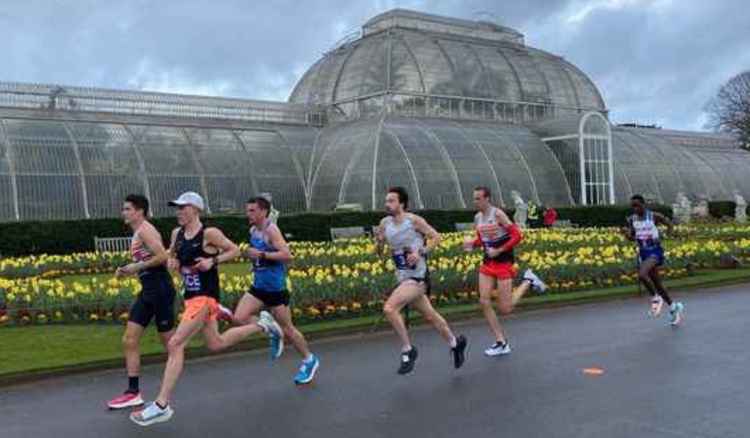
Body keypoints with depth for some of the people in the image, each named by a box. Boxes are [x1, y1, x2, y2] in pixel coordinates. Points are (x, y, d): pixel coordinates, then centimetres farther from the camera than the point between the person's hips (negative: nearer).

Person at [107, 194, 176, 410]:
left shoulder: (145, 230, -11)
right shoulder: (138, 233, 18)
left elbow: (162, 256, -23)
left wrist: (136, 267, -15)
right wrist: (128, 270, 9)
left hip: (160, 289, -10)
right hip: (147, 291, 10)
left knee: (169, 341, 2)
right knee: (129, 341, 4)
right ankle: (133, 392, 8)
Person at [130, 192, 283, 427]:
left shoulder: (209, 233, -13)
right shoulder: (177, 233, 7)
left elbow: (235, 250, -5)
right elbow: (172, 254, 24)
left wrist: (212, 261, -18)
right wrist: (171, 261, 1)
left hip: (205, 297, -9)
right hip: (191, 296, 9)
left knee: (175, 344, -15)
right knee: (216, 344, 20)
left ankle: (161, 405, -10)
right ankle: (262, 325, 36)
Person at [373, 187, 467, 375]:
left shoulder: (414, 220, -12)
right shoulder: (384, 223, 3)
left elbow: (436, 237, -5)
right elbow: (379, 252, 10)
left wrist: (421, 252, -19)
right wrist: (379, 241, -11)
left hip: (418, 277, -7)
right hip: (403, 278, 7)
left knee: (389, 308, -23)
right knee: (430, 316, 18)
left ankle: (407, 350, -7)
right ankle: (455, 342, 40)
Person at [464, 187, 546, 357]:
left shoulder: (498, 214, -14)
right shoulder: (477, 217, 6)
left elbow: (517, 236, -17)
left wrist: (498, 251, -19)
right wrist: (471, 243, -2)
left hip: (503, 263, -7)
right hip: (487, 263, 7)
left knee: (505, 309, -3)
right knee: (484, 302, -6)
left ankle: (528, 281, 20)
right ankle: (501, 343, 4)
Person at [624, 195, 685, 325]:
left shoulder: (654, 216, -11)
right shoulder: (631, 219, 1)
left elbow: (670, 224, 3)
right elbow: (632, 237, 9)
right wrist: (628, 234, -14)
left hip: (655, 251, -6)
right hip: (643, 252, 6)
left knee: (642, 275, -29)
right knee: (657, 283, 14)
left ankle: (656, 298, -4)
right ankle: (674, 307, 32)